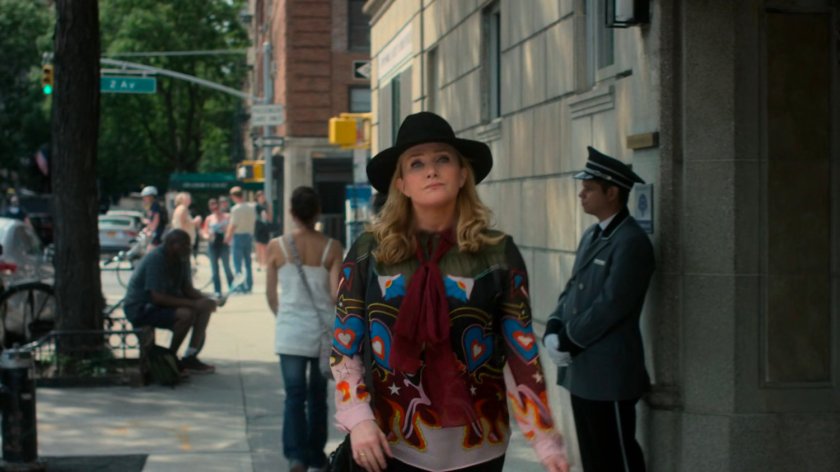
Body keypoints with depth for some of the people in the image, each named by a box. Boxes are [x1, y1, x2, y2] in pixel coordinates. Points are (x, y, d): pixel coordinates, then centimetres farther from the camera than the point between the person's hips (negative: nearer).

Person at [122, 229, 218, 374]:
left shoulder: (181, 259, 1)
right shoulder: (156, 260, -25)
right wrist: (194, 303, -33)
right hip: (140, 309, -9)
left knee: (205, 309, -6)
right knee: (186, 314, -30)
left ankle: (190, 358, -8)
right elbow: (158, 298, -31)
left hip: (164, 303, 9)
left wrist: (205, 300, -15)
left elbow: (187, 289, 8)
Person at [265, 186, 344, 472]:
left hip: (290, 332, 0)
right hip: (323, 331, 1)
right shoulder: (332, 248, -6)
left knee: (294, 396, 1)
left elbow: (270, 295, 3)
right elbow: (336, 294, -11)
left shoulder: (277, 246, -4)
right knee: (318, 396, 15)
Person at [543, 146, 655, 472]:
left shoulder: (631, 242, -15)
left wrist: (568, 342, -14)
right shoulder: (591, 235, 14)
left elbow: (612, 304, -20)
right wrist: (553, 330, 0)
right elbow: (572, 288, 16)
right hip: (582, 372, 9)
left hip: (610, 374, -9)